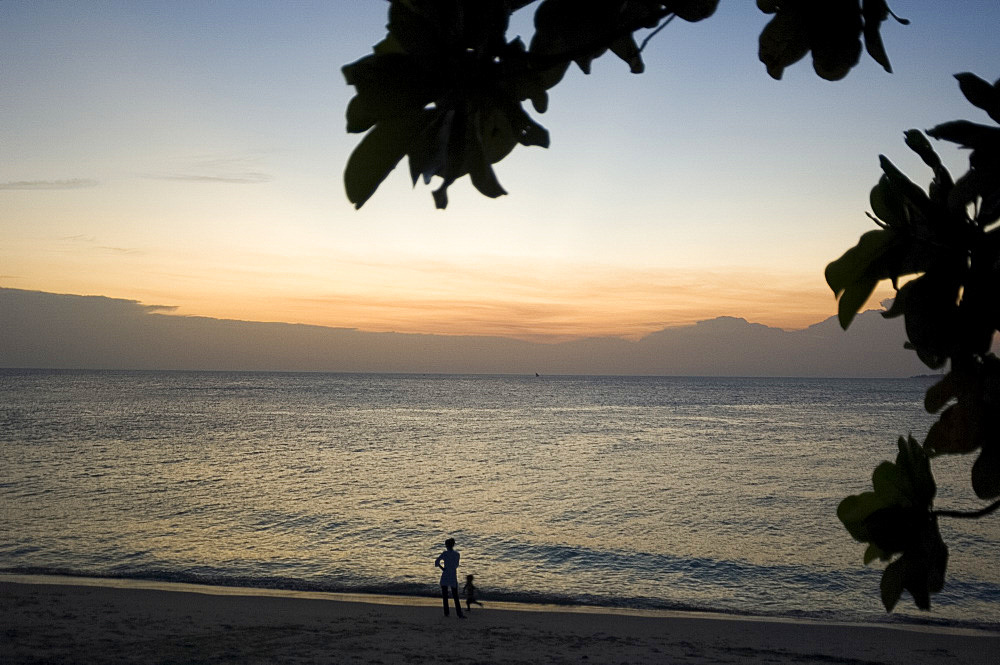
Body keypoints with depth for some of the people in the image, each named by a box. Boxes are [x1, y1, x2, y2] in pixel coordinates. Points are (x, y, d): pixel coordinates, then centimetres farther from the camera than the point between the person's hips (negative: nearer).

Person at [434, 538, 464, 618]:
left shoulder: (445, 553, -7)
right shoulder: (457, 554, 4)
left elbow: (436, 562, -14)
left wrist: (442, 568, 1)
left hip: (445, 576, -2)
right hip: (453, 577, 3)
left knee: (445, 596, 8)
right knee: (456, 597, 5)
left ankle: (446, 613, 4)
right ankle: (459, 614, -5)